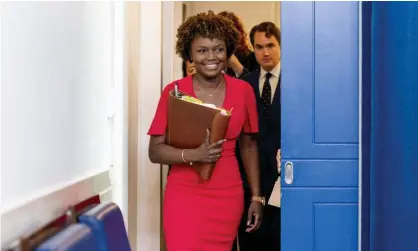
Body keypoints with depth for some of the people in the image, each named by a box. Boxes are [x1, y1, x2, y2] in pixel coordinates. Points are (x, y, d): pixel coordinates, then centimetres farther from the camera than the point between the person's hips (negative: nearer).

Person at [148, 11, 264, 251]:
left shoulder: (243, 90, 1)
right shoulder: (174, 92, -6)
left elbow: (249, 145, 10)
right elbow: (155, 151, -5)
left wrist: (257, 197, 7)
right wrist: (193, 155, -22)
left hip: (228, 196, 2)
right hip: (184, 195, -2)